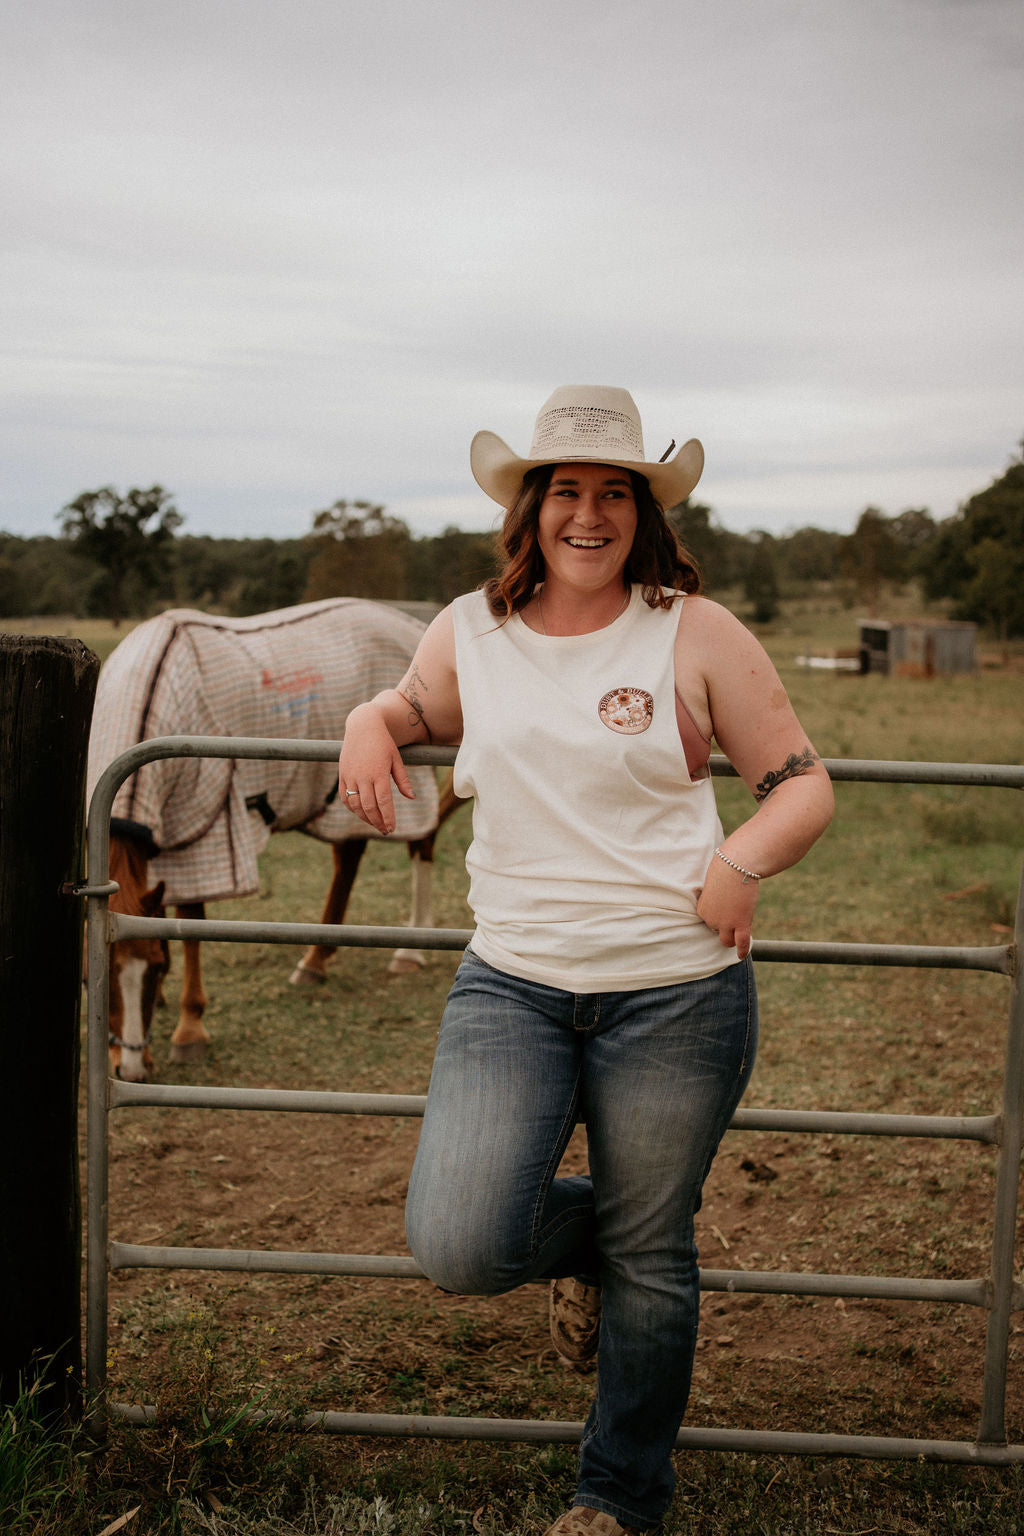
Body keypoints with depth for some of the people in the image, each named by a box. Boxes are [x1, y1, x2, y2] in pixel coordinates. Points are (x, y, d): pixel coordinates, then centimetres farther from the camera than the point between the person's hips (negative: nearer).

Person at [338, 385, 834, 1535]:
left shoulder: (697, 635, -1)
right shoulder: (471, 629, 7)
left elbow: (803, 784, 3)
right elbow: (418, 707, 27)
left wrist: (742, 859, -17)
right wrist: (370, 723, 4)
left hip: (675, 994, -2)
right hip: (512, 984, 2)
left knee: (649, 1264, 10)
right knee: (456, 1245, -13)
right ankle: (581, 1237, 25)